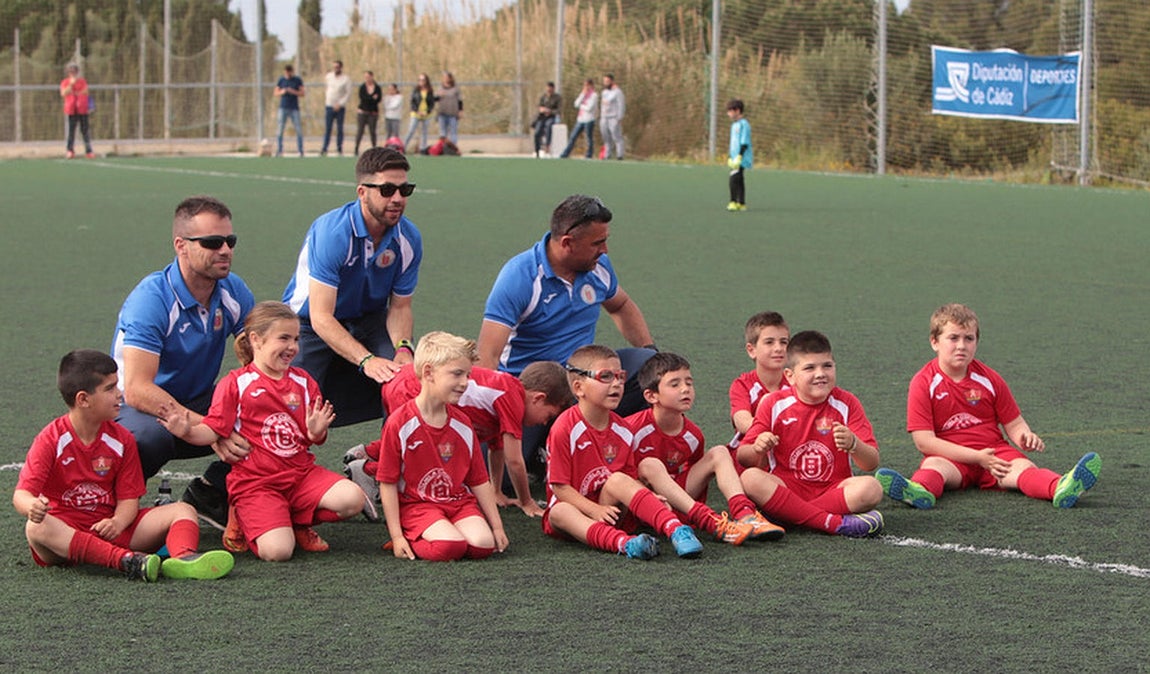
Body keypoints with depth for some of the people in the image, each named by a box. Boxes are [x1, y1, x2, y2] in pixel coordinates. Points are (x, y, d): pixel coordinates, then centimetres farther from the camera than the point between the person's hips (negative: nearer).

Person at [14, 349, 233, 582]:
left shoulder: (121, 439, 6)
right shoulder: (51, 440, -6)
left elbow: (129, 498, 2)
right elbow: (22, 493, -15)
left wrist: (117, 523, -22)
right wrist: (33, 507, -41)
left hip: (108, 526, 4)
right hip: (65, 530, -4)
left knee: (183, 511, -12)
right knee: (37, 528, -39)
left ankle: (183, 557, -50)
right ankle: (127, 560, -55)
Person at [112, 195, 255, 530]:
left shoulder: (233, 291, -5)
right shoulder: (151, 298, -23)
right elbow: (137, 389, -32)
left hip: (197, 402, 6)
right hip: (137, 406, -6)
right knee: (150, 436, -40)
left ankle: (209, 496, 2)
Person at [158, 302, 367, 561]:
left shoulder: (303, 382, 12)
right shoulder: (236, 384, -2)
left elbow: (314, 439, 14)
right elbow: (213, 430, -6)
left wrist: (317, 431, -10)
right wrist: (188, 432, -27)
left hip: (302, 474, 5)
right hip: (255, 483, -5)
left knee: (353, 499, -21)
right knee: (277, 551, -27)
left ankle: (298, 521, 7)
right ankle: (243, 521, 8)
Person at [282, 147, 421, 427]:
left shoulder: (409, 239, -11)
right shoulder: (330, 233, -29)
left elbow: (399, 307, -1)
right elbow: (321, 318, -31)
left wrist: (403, 348, -24)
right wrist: (367, 360, -41)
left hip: (368, 320, 4)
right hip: (310, 323, -4)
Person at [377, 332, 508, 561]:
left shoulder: (462, 424, 7)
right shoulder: (399, 424, -10)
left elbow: (480, 481, 12)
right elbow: (388, 483, -7)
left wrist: (497, 527, 8)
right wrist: (397, 536, -11)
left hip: (459, 502, 5)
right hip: (416, 505, -5)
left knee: (483, 545, -23)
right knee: (450, 547, -31)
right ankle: (410, 541, -2)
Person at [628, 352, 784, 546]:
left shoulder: (692, 435, 1)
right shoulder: (634, 428, -17)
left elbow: (694, 472, 12)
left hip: (678, 497, 5)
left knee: (718, 453, -7)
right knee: (650, 465, -34)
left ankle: (744, 513, -34)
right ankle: (711, 522, -47)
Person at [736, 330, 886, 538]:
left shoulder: (846, 404, 1)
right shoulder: (775, 404, 2)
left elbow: (872, 464, -3)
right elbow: (743, 457, 1)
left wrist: (853, 444, -25)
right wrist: (758, 450, -23)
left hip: (832, 490, 0)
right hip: (785, 487, 0)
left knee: (871, 488, -29)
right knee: (750, 478, -30)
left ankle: (787, 513, -27)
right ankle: (837, 523, -34)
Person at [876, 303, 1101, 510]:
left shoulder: (989, 379, 9)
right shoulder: (924, 383, -3)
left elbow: (1014, 424, 13)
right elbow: (924, 440, -10)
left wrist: (1026, 437, -15)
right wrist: (977, 457, -15)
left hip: (995, 452, 3)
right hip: (951, 458, -3)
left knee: (1021, 467, -27)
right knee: (933, 466, -36)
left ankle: (1061, 488, -60)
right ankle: (919, 491, -73)